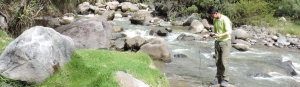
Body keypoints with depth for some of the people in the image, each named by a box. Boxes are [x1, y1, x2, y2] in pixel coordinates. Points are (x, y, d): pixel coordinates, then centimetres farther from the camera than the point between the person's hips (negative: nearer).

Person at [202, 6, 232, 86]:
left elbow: (229, 32, -19)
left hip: (225, 42, -7)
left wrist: (219, 35, -31)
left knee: (224, 61, -9)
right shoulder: (214, 20, 8)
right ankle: (218, 78, 15)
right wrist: (208, 35, 5)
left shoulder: (225, 19, -15)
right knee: (218, 62, 6)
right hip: (217, 42, 7)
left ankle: (225, 79, 1)